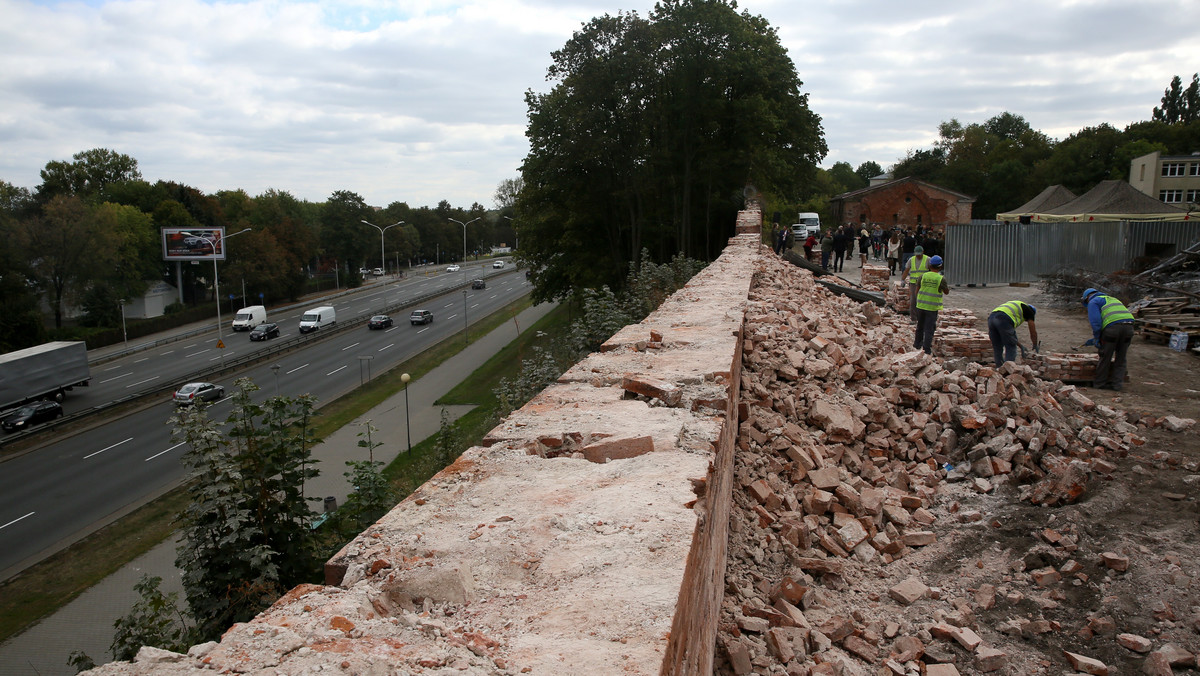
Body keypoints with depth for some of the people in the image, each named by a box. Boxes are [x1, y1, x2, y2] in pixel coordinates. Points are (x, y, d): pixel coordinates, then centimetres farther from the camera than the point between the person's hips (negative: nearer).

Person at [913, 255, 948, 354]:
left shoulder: (923, 276, -4)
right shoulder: (941, 279, -11)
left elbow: (917, 290, 6)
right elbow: (946, 292, 5)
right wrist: (948, 287, 25)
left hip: (921, 305, 3)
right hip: (933, 307, -3)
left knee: (920, 326, 19)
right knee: (929, 328, 2)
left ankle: (917, 345, 32)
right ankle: (926, 349, 2)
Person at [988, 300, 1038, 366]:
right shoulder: (1029, 310, 23)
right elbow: (1033, 332, 24)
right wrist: (1035, 346, 40)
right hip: (1004, 321, -7)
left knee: (997, 348, 18)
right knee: (1011, 348, 8)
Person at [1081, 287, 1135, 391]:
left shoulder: (1093, 302, 12)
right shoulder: (1112, 299, 35)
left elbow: (1095, 321, -3)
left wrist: (1096, 338, 0)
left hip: (1112, 327, -6)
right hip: (1129, 326, 6)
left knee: (1105, 357, 6)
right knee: (1120, 358, 14)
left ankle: (1099, 383, 14)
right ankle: (1117, 383, 12)